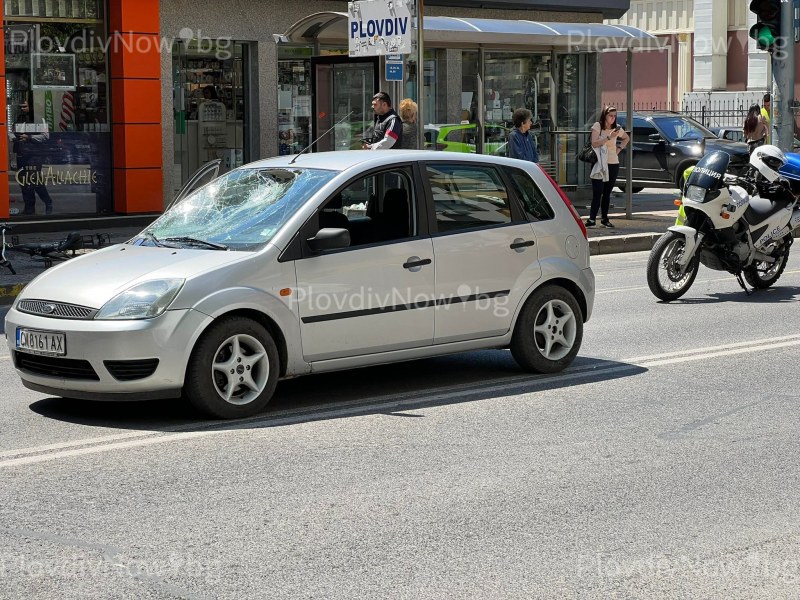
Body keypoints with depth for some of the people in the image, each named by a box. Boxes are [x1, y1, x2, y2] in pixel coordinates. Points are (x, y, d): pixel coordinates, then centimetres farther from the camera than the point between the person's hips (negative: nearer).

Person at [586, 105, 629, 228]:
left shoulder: (617, 128, 8)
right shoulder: (597, 126, -4)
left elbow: (626, 138, 26)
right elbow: (594, 143, -14)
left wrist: (620, 148, 10)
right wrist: (609, 137, -20)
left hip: (613, 164, 4)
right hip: (599, 164, -4)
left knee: (607, 192, 9)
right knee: (597, 192, -11)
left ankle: (604, 218, 14)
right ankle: (592, 218, -12)